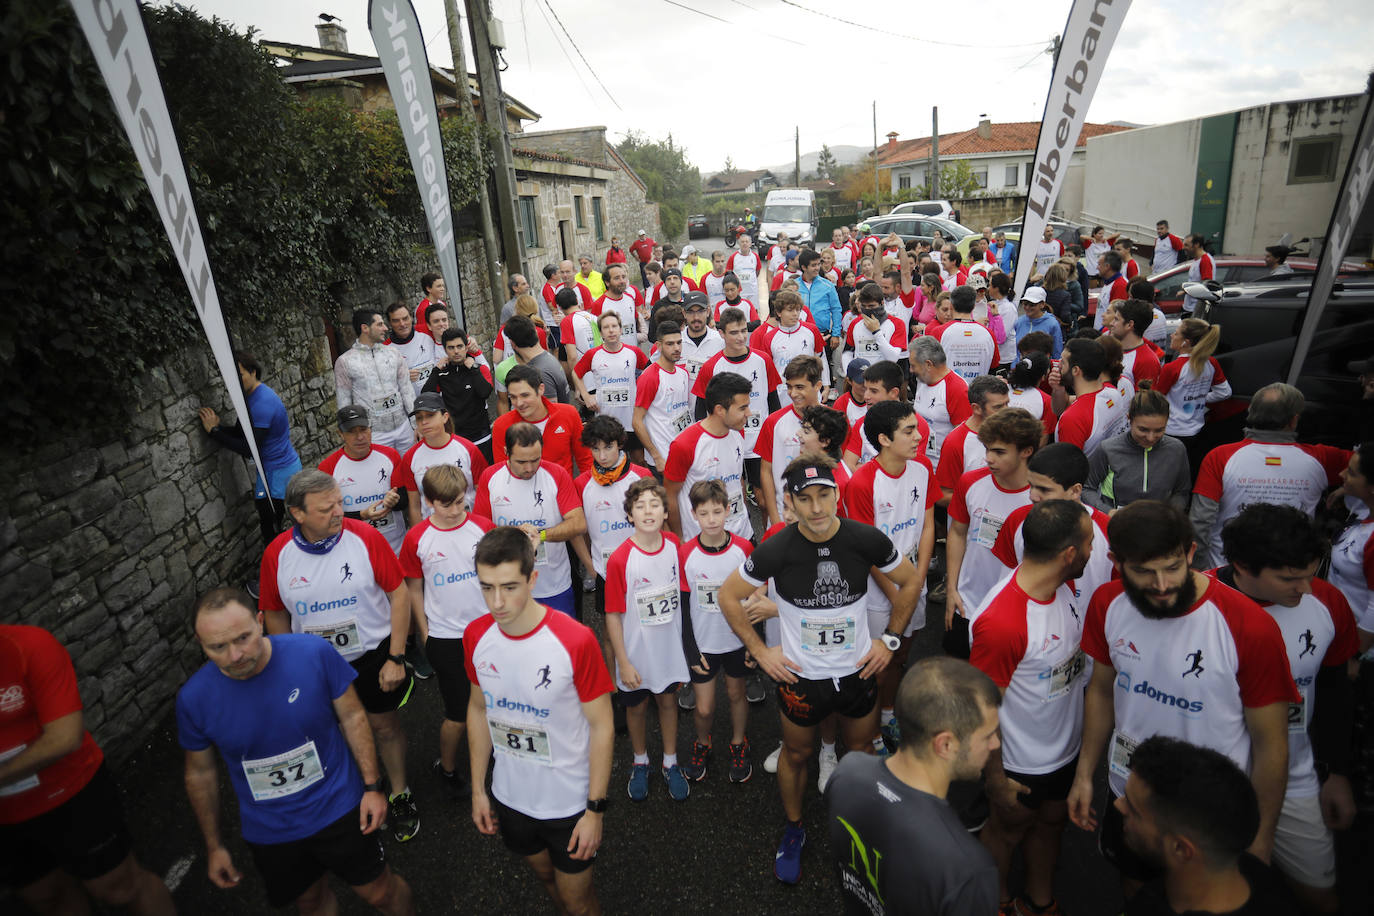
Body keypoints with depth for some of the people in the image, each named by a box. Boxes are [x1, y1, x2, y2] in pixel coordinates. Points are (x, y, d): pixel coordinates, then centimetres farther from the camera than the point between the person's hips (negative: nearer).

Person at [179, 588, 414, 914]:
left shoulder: (314, 653, -23)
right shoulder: (193, 698, -17)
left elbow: (352, 716, -10)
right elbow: (200, 773, 0)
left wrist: (372, 786, -8)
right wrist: (214, 846, 8)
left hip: (338, 807, -1)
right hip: (270, 832, 2)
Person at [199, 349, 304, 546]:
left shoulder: (262, 402, -22)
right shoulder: (250, 396, 10)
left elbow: (249, 449, -23)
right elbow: (240, 434, 11)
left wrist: (214, 431, -17)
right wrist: (218, 426, -8)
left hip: (278, 471, -10)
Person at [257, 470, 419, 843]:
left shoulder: (365, 537, -19)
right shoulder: (277, 554, -13)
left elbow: (399, 594, -13)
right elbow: (276, 615, 2)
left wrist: (396, 658, -14)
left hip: (375, 655, -2)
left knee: (385, 727, 15)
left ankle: (400, 795, 39)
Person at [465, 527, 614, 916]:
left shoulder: (575, 641, -28)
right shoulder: (476, 636, -13)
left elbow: (602, 726, -18)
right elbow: (478, 709, 3)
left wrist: (595, 809, -14)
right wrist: (478, 788, 6)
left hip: (569, 802, -4)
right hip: (510, 797, 5)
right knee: (544, 875, 28)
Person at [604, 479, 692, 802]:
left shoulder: (674, 546, -10)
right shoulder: (620, 559, -23)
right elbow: (613, 615, -16)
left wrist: (685, 639, 9)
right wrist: (623, 662, -13)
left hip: (669, 646, 3)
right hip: (636, 653, -3)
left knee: (668, 700, 19)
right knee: (636, 706, 17)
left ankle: (671, 763, 41)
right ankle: (640, 763, 43)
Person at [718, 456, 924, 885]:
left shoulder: (866, 540, -18)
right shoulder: (775, 551, -22)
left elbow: (910, 581, 1)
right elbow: (729, 596, -7)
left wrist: (890, 640, 0)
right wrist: (759, 651, -6)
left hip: (858, 672, 2)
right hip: (801, 677, -1)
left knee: (861, 751, 22)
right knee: (796, 755, 19)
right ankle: (793, 829, 46)